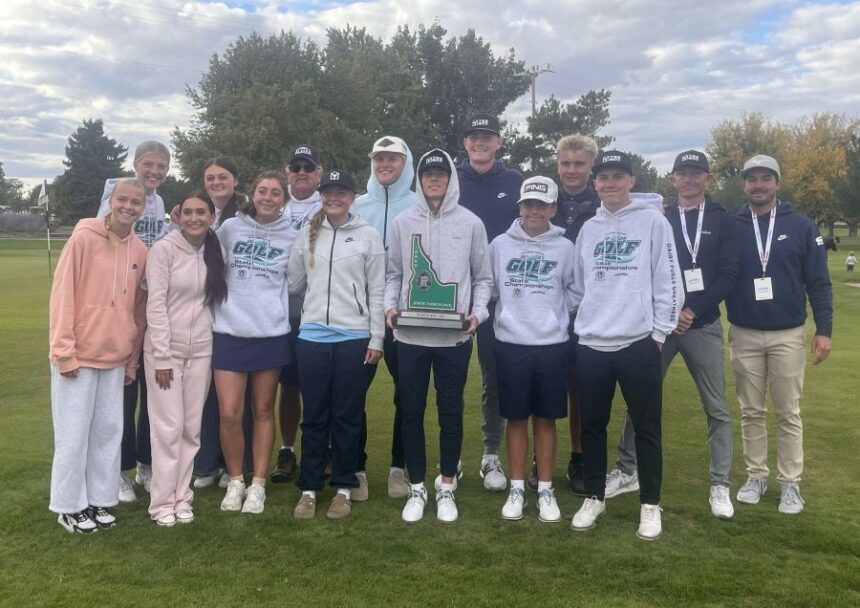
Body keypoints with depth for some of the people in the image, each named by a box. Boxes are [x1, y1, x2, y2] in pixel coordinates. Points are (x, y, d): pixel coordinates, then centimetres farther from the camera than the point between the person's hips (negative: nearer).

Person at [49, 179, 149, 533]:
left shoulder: (140, 250, 5)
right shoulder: (84, 239, -10)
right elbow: (62, 295, -10)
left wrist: (133, 359, 10)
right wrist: (64, 351, -13)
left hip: (116, 357, 5)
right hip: (78, 355, -5)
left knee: (108, 431, 11)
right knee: (73, 434, 4)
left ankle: (99, 500, 24)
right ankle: (69, 507, 18)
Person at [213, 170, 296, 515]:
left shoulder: (292, 237, 4)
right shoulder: (230, 228, 3)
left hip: (271, 333, 0)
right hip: (229, 331, 0)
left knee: (263, 411, 8)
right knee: (229, 414, -3)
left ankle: (258, 484, 20)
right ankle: (235, 481, 18)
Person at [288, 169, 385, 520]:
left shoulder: (369, 236, 2)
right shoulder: (307, 236, 8)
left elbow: (376, 292, 0)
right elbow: (295, 284, 16)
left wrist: (376, 339, -3)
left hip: (354, 338, -2)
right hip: (312, 337, 2)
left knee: (347, 416, 6)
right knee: (314, 416, 7)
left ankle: (343, 488, 19)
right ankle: (309, 488, 19)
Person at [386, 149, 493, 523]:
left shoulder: (471, 223, 3)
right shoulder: (403, 222, 6)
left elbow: (483, 277, 5)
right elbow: (393, 274, 10)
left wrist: (478, 311, -9)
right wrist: (390, 306, -7)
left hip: (455, 336, -1)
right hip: (411, 335, 1)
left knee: (451, 412, 7)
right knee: (412, 412, 7)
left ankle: (447, 488, 22)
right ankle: (416, 488, 21)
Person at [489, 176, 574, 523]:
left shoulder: (565, 248, 1)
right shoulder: (500, 244, 1)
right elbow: (487, 287, 7)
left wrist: (554, 315, -1)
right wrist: (506, 313, 3)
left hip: (552, 344, 0)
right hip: (511, 343, 0)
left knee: (546, 419, 8)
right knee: (516, 419, 7)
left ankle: (545, 490, 19)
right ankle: (517, 489, 19)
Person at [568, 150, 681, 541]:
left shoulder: (653, 221, -1)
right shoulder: (588, 228, 12)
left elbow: (668, 281, -4)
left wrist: (659, 332, -6)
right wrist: (578, 324, 12)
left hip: (638, 343, -4)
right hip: (591, 344, 4)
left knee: (646, 428, 5)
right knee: (592, 426, 11)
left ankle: (650, 505, 20)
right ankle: (594, 498, 26)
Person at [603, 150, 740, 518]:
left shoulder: (721, 221, 5)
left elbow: (728, 276, -4)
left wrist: (692, 311, -13)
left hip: (703, 326, 0)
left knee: (717, 409, 3)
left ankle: (720, 486, 15)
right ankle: (627, 471, 20)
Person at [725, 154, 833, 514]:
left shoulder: (801, 226, -1)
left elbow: (818, 282, 0)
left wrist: (824, 329, -5)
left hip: (788, 335, -1)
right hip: (744, 335, 1)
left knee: (788, 413, 6)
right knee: (751, 412, 10)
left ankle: (790, 483, 17)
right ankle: (755, 476, 22)